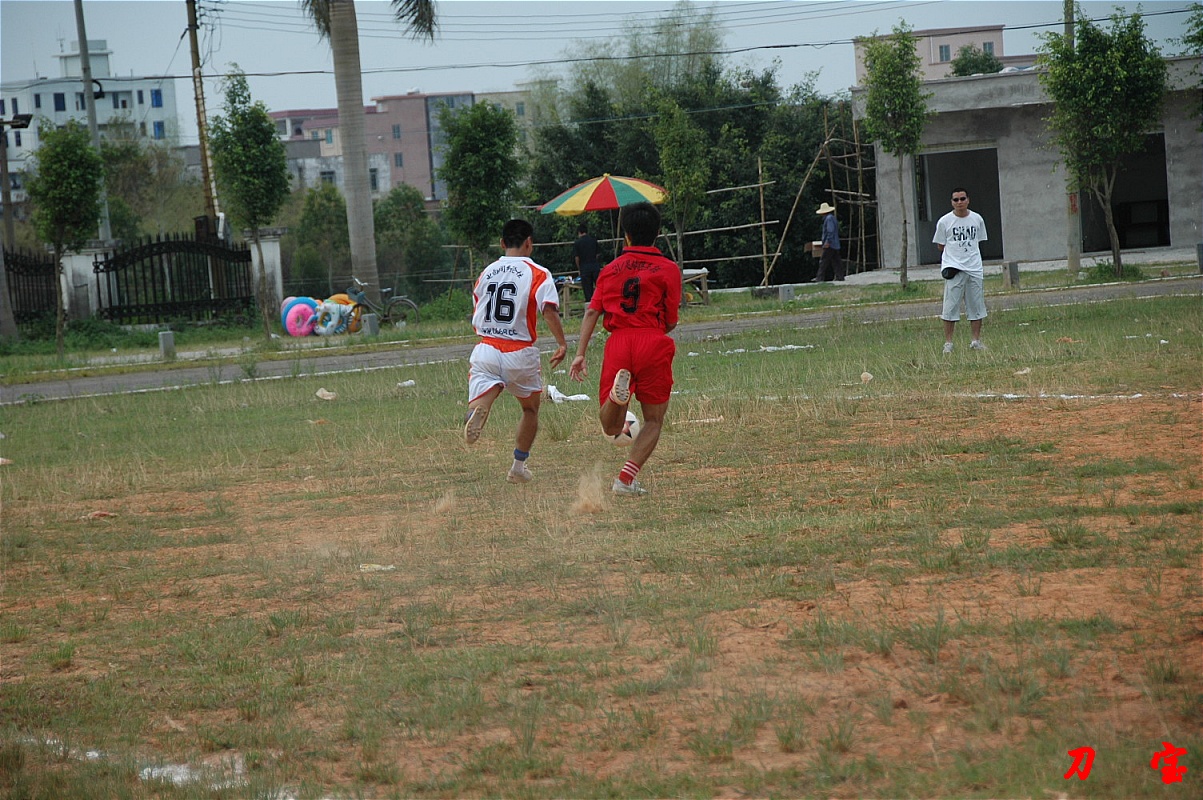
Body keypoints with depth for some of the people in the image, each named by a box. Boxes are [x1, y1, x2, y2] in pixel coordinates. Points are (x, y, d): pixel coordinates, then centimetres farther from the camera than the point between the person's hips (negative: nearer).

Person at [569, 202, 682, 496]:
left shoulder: (611, 269, 14)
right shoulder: (668, 269, 5)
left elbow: (592, 312, 4)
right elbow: (671, 321, 4)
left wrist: (580, 353, 1)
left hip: (617, 342, 2)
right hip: (653, 343, -2)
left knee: (610, 428, 8)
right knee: (654, 420, 12)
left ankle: (617, 391, -27)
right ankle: (626, 478, -5)